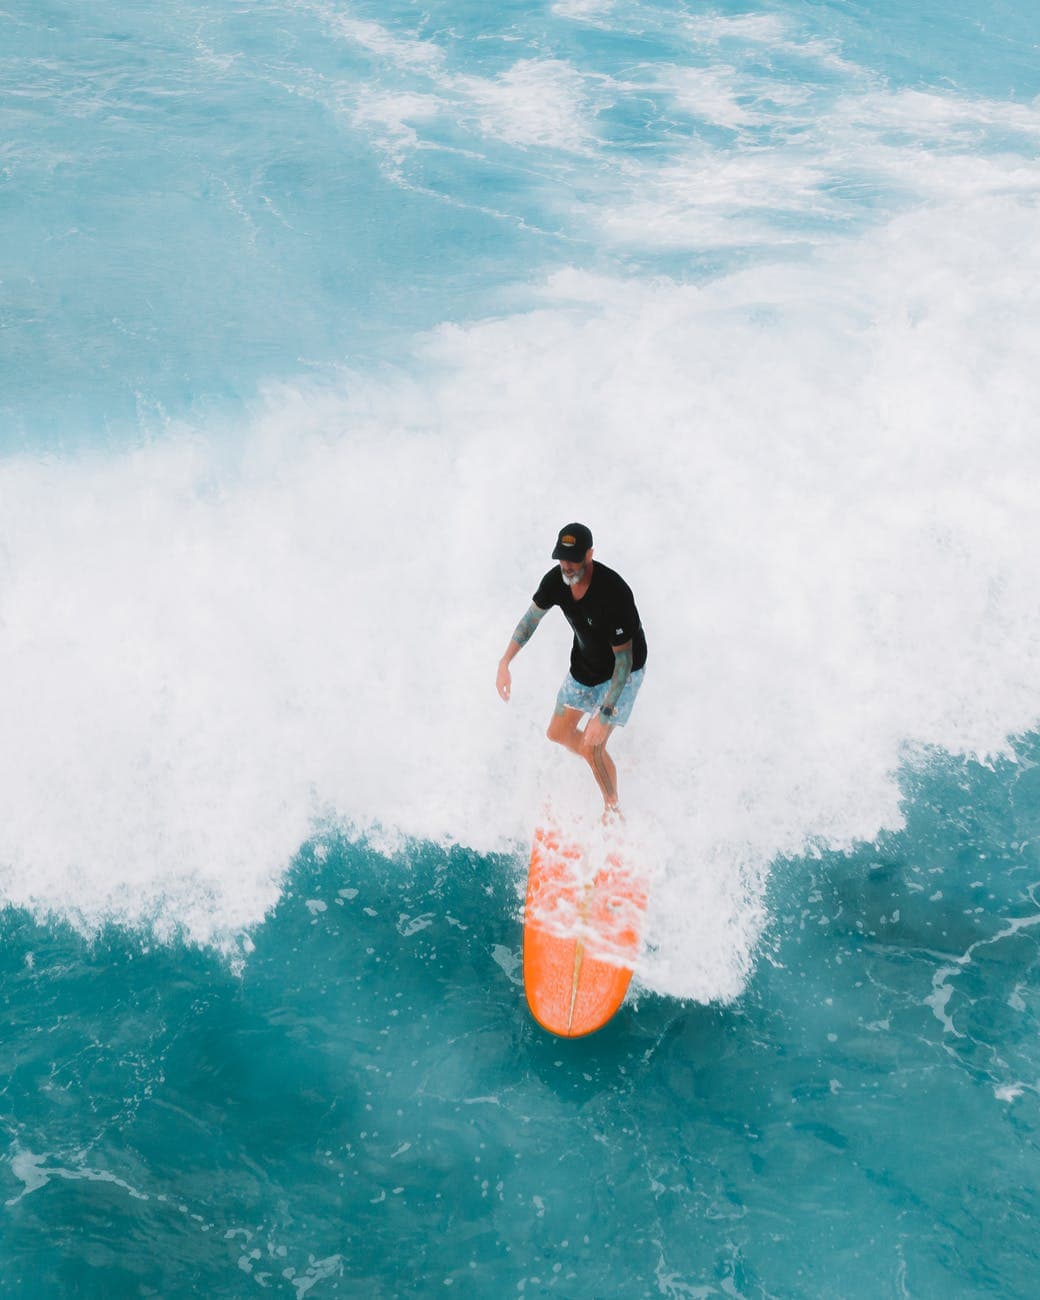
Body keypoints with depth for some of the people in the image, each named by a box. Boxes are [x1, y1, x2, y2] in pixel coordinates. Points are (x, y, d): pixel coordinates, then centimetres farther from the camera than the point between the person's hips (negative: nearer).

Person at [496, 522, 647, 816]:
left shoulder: (613, 593, -37)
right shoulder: (556, 580, -17)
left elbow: (624, 659, -32)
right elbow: (531, 619, 1)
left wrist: (604, 715, -34)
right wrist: (504, 663, -7)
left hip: (622, 671, -7)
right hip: (585, 665, 7)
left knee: (592, 747, -13)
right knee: (558, 733, 14)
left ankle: (613, 812, 10)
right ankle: (603, 768, 40)